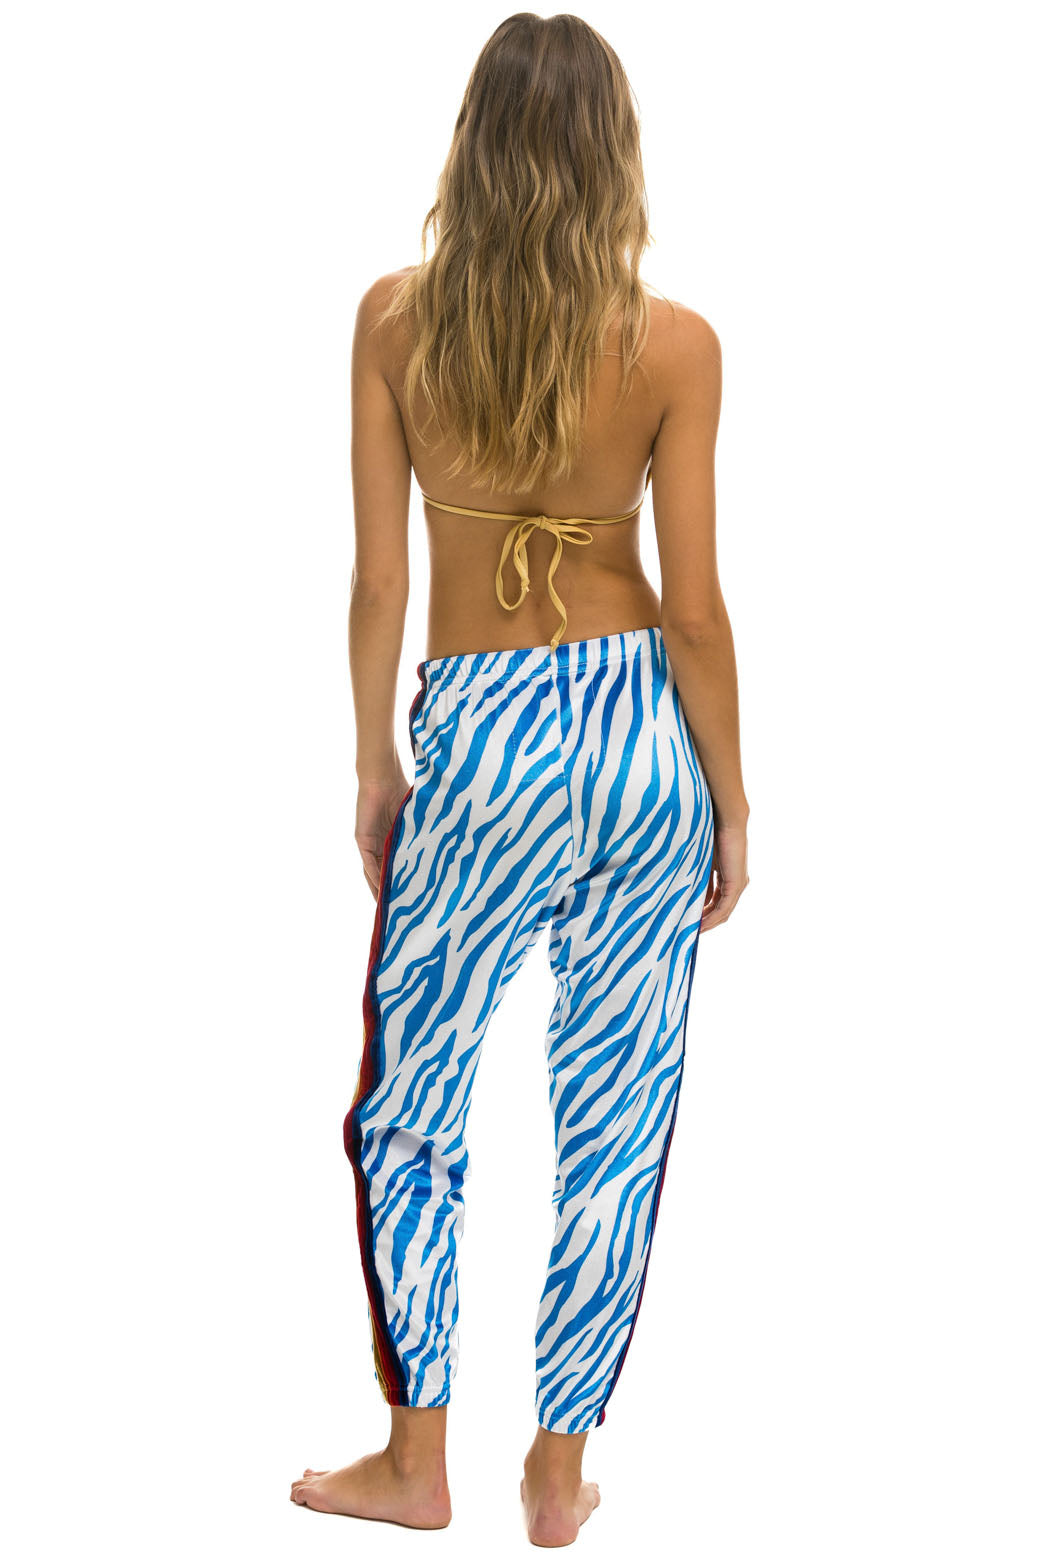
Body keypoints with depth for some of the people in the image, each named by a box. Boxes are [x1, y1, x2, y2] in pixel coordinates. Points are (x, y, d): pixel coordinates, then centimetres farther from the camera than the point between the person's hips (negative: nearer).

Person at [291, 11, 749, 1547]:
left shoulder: (396, 319, -6)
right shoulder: (674, 344, -8)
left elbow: (378, 578, -4)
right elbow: (696, 604, -6)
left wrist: (373, 763, 10)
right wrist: (730, 800, 5)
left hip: (484, 739, -1)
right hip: (647, 728, 1)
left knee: (403, 1110, 15)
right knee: (615, 1118, 12)